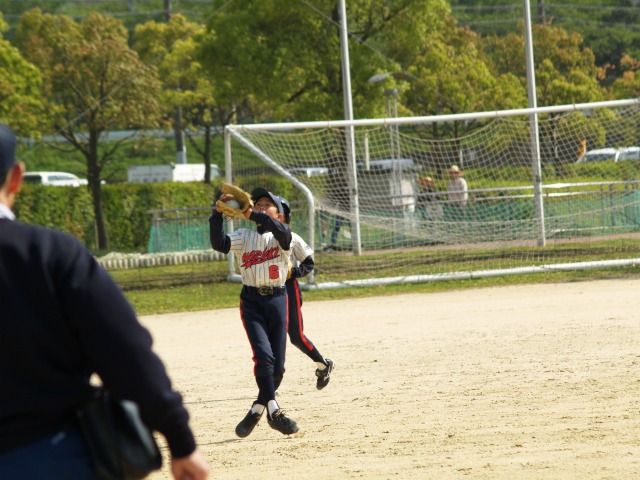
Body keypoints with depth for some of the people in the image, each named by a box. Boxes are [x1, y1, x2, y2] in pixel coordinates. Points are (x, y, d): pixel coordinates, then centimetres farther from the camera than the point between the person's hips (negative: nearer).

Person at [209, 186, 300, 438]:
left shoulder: (281, 237, 3)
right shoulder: (244, 236, 9)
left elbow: (281, 230, -23)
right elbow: (219, 243, -9)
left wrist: (253, 215, -29)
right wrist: (218, 214, -19)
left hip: (277, 299, 1)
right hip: (251, 301, 0)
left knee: (277, 364, 2)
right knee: (264, 355, -18)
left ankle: (258, 409, 22)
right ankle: (274, 412, -12)